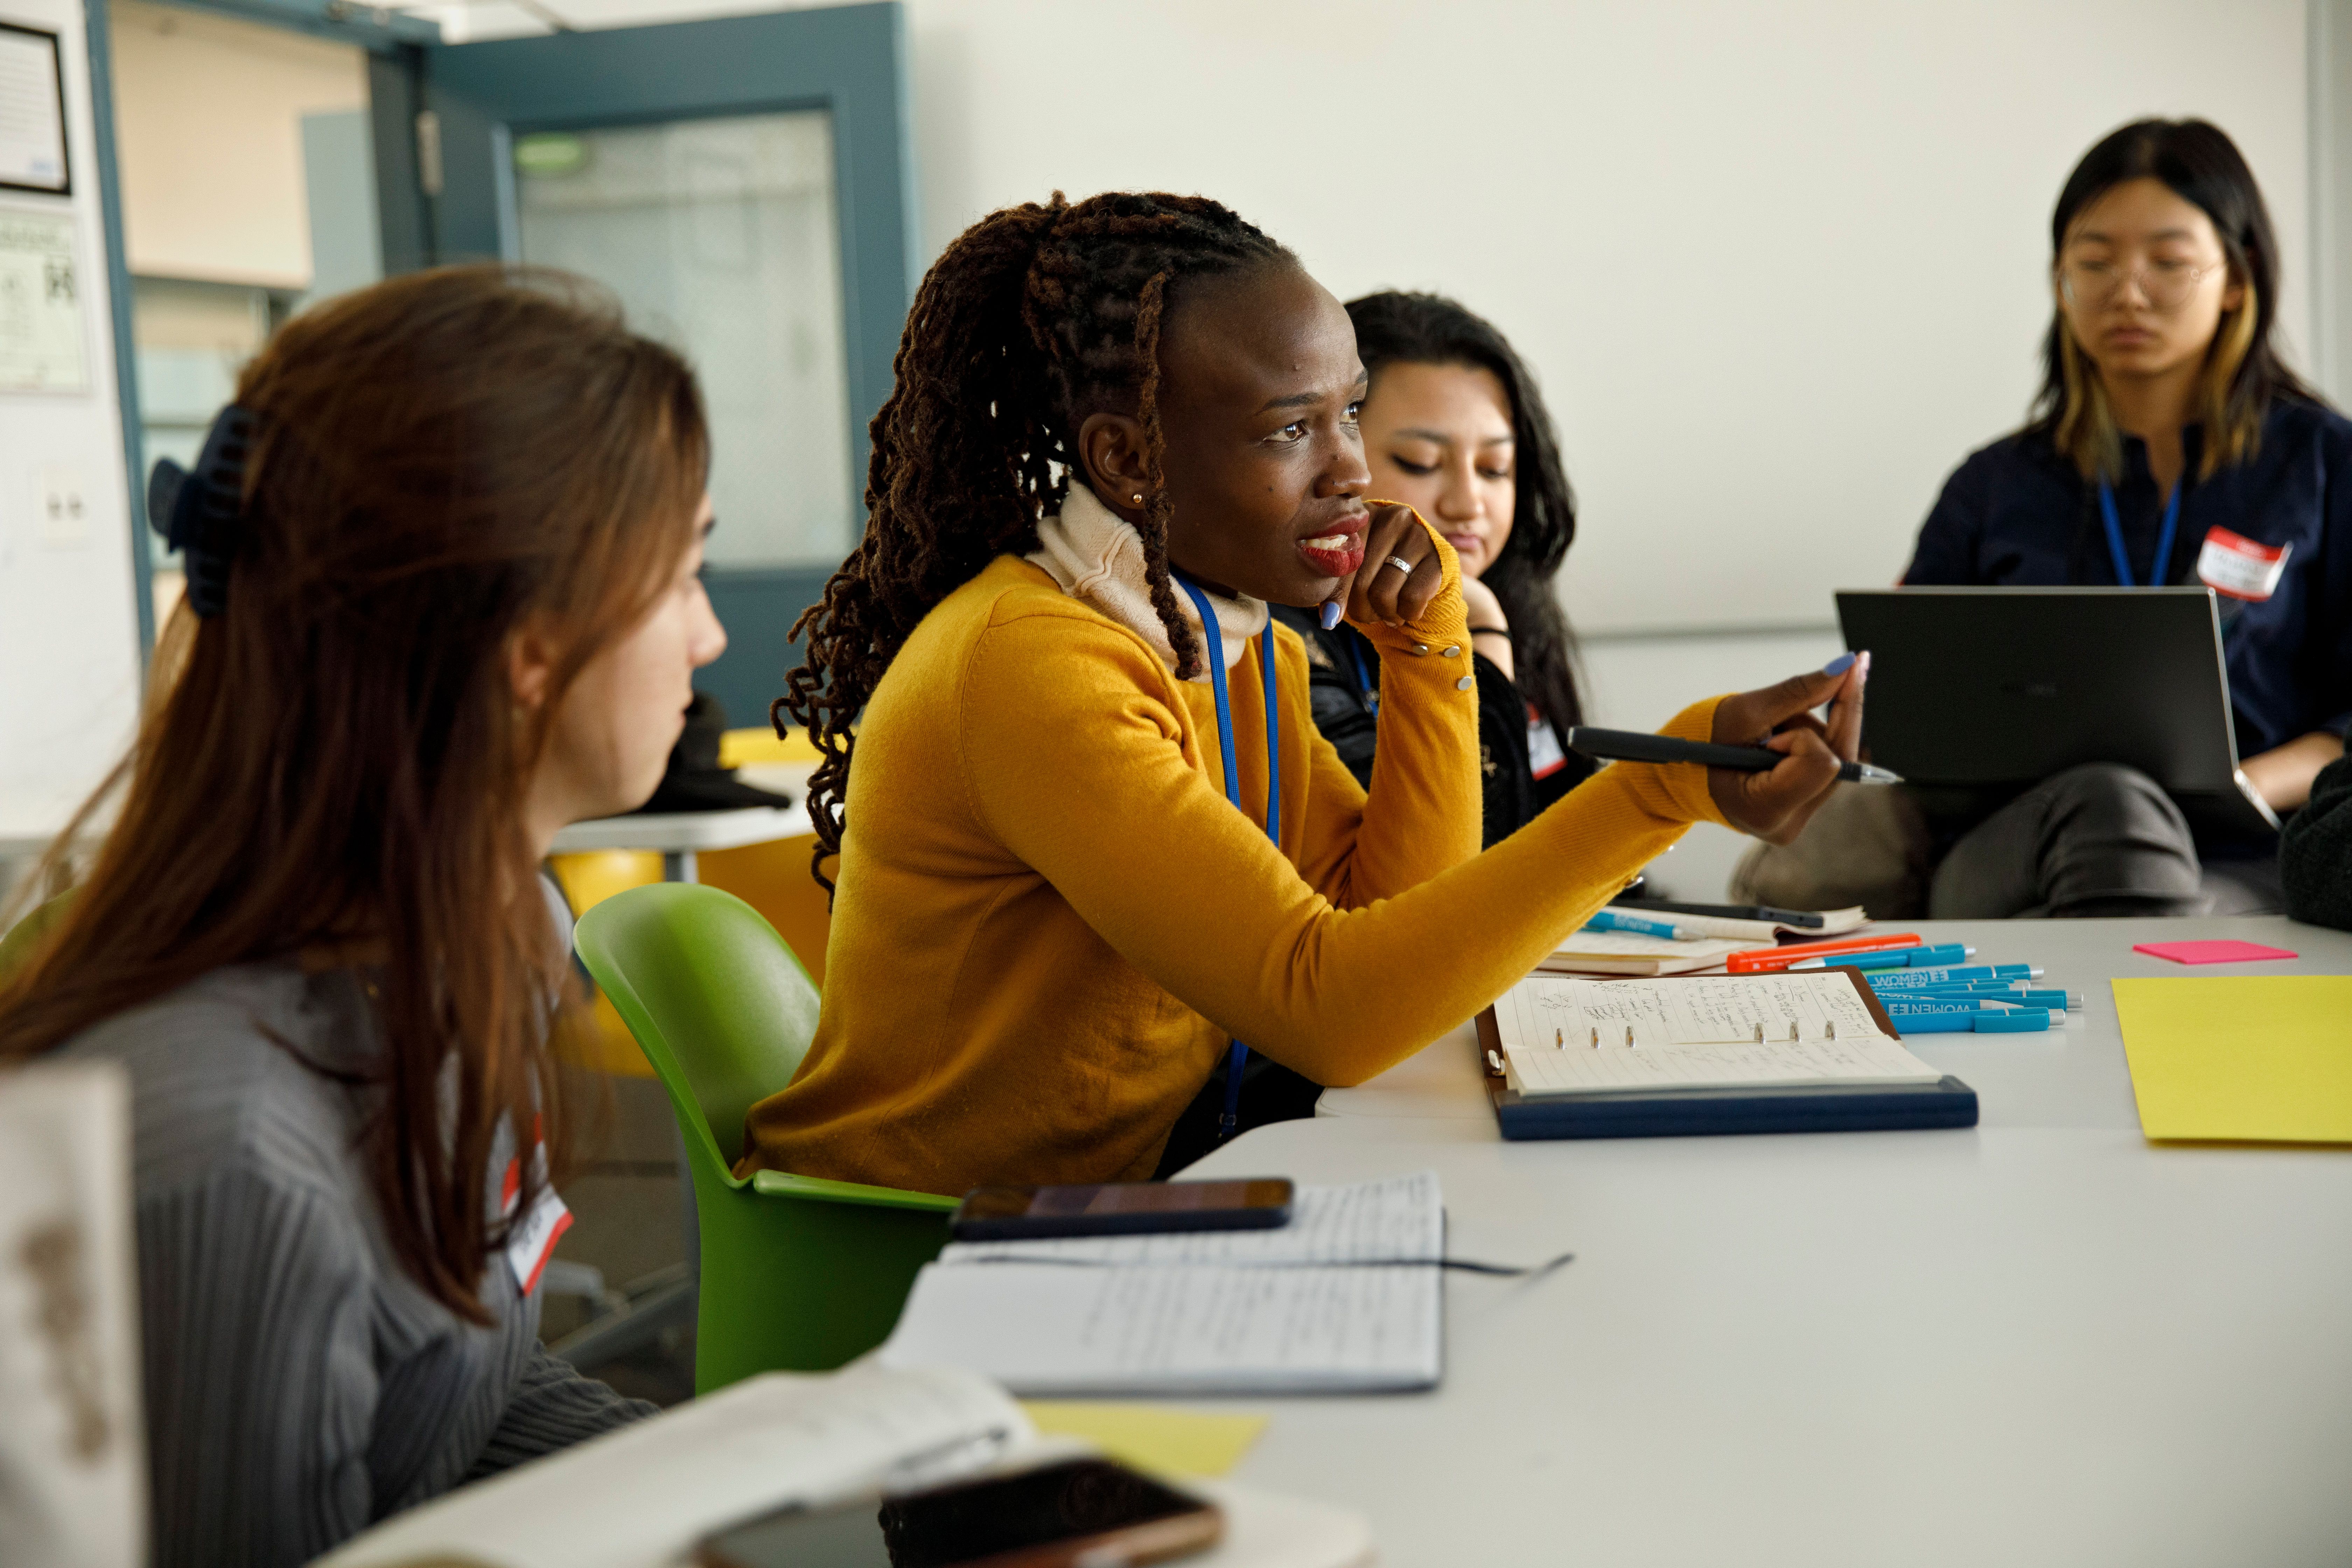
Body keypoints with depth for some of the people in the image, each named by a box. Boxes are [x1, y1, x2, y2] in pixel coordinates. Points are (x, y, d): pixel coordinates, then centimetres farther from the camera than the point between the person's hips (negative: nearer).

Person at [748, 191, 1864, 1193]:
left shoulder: (1235, 640, 5)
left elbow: (1400, 932, 5)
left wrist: (1425, 641, -4)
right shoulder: (1028, 666, -23)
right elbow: (1327, 1010, -30)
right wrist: (1674, 787, -35)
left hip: (1126, 1201, 7)